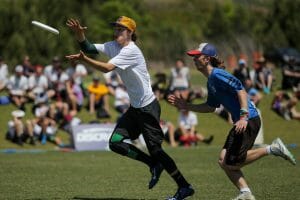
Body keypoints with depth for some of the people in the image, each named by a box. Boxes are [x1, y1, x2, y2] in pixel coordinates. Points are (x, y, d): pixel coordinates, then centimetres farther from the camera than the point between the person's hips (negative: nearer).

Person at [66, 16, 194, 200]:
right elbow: (89, 48, 3)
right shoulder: (114, 46, 6)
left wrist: (84, 59, -34)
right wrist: (79, 33, -14)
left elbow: (106, 68, -28)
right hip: (135, 107, 9)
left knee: (155, 149, -7)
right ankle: (154, 165, 15)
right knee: (116, 143, 0)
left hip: (148, 107, -9)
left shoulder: (131, 51, -19)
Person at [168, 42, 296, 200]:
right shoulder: (211, 81, 19)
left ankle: (271, 149, -6)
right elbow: (211, 107, 28)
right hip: (240, 122, 10)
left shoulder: (217, 75, -11)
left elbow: (240, 90, -21)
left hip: (249, 120, -10)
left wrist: (244, 116, -29)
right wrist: (186, 106, 23)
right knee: (224, 161, 6)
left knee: (232, 163, -10)